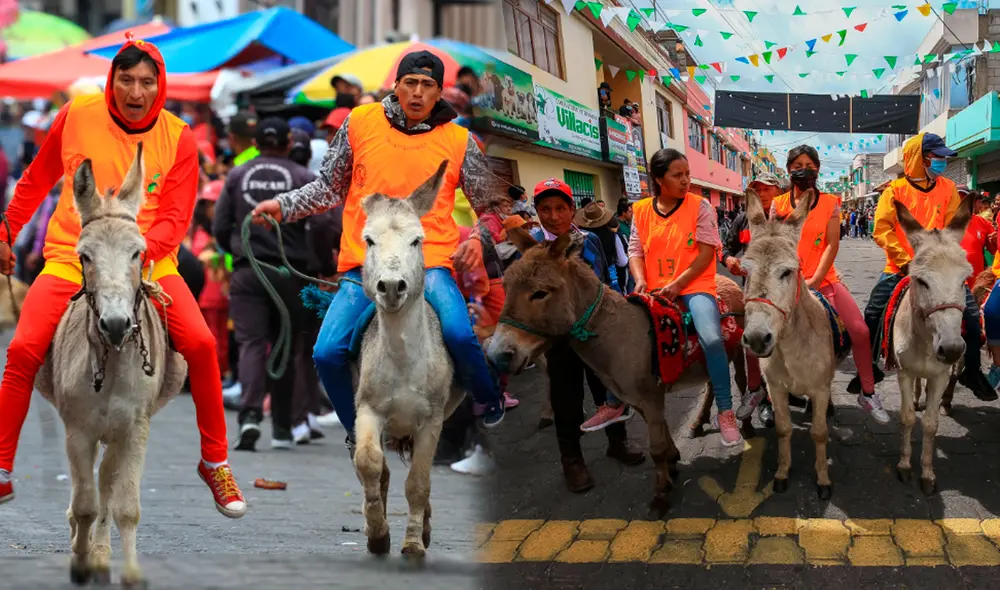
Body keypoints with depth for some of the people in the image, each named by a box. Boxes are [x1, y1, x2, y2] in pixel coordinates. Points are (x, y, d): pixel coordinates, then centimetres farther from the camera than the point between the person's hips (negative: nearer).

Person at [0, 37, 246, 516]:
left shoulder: (178, 138, -2)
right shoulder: (77, 116, -1)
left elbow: (175, 219, -4)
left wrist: (137, 251, -23)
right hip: (71, 257, 0)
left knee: (200, 343, -20)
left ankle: (215, 462, -1)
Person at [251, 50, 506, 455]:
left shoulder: (457, 141, 5)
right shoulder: (361, 124, 7)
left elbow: (489, 203, 13)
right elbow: (329, 188, 17)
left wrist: (479, 237, -7)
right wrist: (284, 206, 4)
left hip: (430, 259, -2)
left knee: (458, 333, -29)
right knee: (327, 352, -14)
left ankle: (489, 401, 2)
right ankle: (358, 432, 12)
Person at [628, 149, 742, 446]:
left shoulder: (699, 206, -3)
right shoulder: (641, 211, 6)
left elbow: (706, 252, -7)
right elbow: (636, 251, 8)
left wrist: (678, 283, -16)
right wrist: (640, 280, -12)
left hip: (694, 286, -4)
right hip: (655, 291, 4)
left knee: (712, 338, -28)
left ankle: (726, 414, -17)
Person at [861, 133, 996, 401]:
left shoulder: (948, 189, 4)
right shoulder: (895, 190, -3)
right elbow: (882, 230, -10)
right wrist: (906, 261, -19)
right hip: (900, 268, -1)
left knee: (971, 314, -9)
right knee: (873, 315, -10)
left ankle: (972, 371, 8)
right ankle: (869, 368, 10)